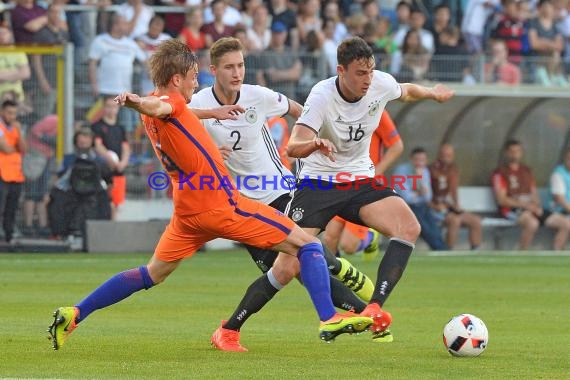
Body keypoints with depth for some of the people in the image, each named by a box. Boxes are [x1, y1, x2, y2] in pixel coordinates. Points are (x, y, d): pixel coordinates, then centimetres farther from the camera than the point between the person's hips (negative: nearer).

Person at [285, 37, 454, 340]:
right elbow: (293, 147, -36)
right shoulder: (322, 96, -23)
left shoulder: (381, 84, -9)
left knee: (409, 227, -23)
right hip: (318, 182, -5)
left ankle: (374, 308, -25)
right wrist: (315, 143, -56)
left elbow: (405, 91, 19)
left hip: (360, 181, 5)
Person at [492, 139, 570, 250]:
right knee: (532, 223, -40)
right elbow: (501, 200, -9)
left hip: (531, 208, 7)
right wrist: (526, 205, -15)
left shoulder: (526, 170, 21)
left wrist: (537, 206, -4)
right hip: (512, 209, -7)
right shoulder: (500, 172, -1)